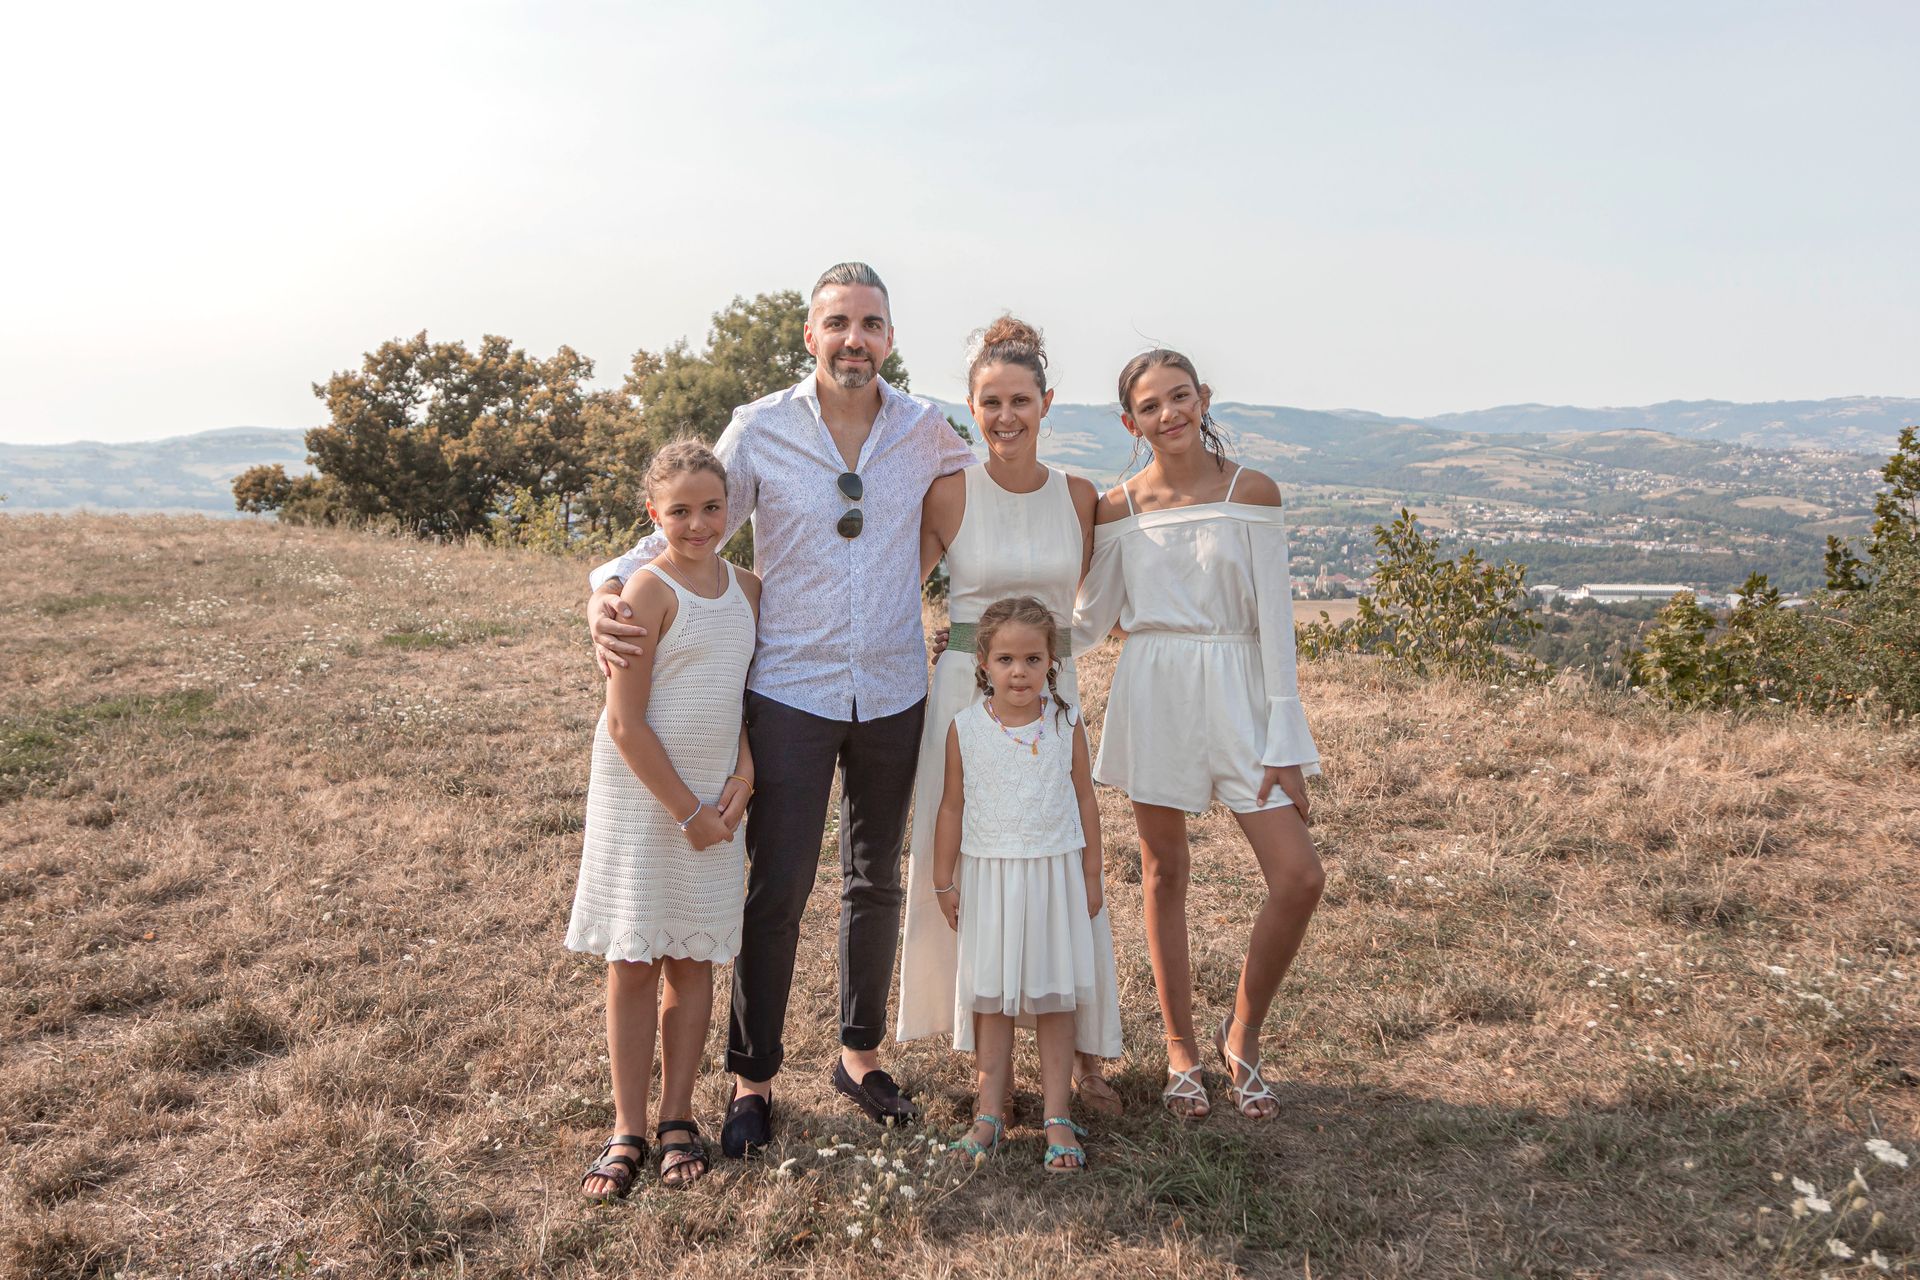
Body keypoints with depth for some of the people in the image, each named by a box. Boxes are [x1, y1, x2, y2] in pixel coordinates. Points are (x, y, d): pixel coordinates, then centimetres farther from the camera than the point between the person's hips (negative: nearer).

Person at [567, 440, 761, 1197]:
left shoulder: (746, 587, 6)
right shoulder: (649, 591, -13)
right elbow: (625, 723, -15)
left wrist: (744, 774, -3)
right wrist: (687, 810, -12)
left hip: (714, 795, 5)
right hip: (642, 797, -5)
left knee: (694, 960, 10)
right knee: (633, 963, 3)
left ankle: (678, 1118, 23)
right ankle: (628, 1130, 14)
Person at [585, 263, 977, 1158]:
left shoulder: (927, 432, 1)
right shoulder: (759, 430, -6)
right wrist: (609, 587, -17)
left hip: (894, 694, 3)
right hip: (791, 692, -2)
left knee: (876, 882, 14)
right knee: (776, 889, 0)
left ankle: (861, 1053, 33)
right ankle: (752, 1077, 18)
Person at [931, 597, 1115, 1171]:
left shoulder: (1066, 726, -4)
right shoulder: (966, 728, -5)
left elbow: (1085, 802, 4)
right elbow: (953, 807, 2)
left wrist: (1091, 878, 5)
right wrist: (944, 881, 4)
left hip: (1055, 874, 0)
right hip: (988, 877, 0)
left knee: (1054, 996, 6)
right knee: (991, 995, 9)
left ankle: (1058, 1117, 15)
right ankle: (990, 1110, 20)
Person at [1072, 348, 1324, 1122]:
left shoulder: (1252, 493, -2)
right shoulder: (1117, 510, 2)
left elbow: (1274, 618, -3)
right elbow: (1090, 622, 9)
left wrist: (1284, 739, -6)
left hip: (1237, 692, 0)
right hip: (1153, 694, 1)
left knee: (1299, 876, -8)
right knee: (1163, 875, 8)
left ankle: (1242, 1036, 16)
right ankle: (1181, 1051, 25)